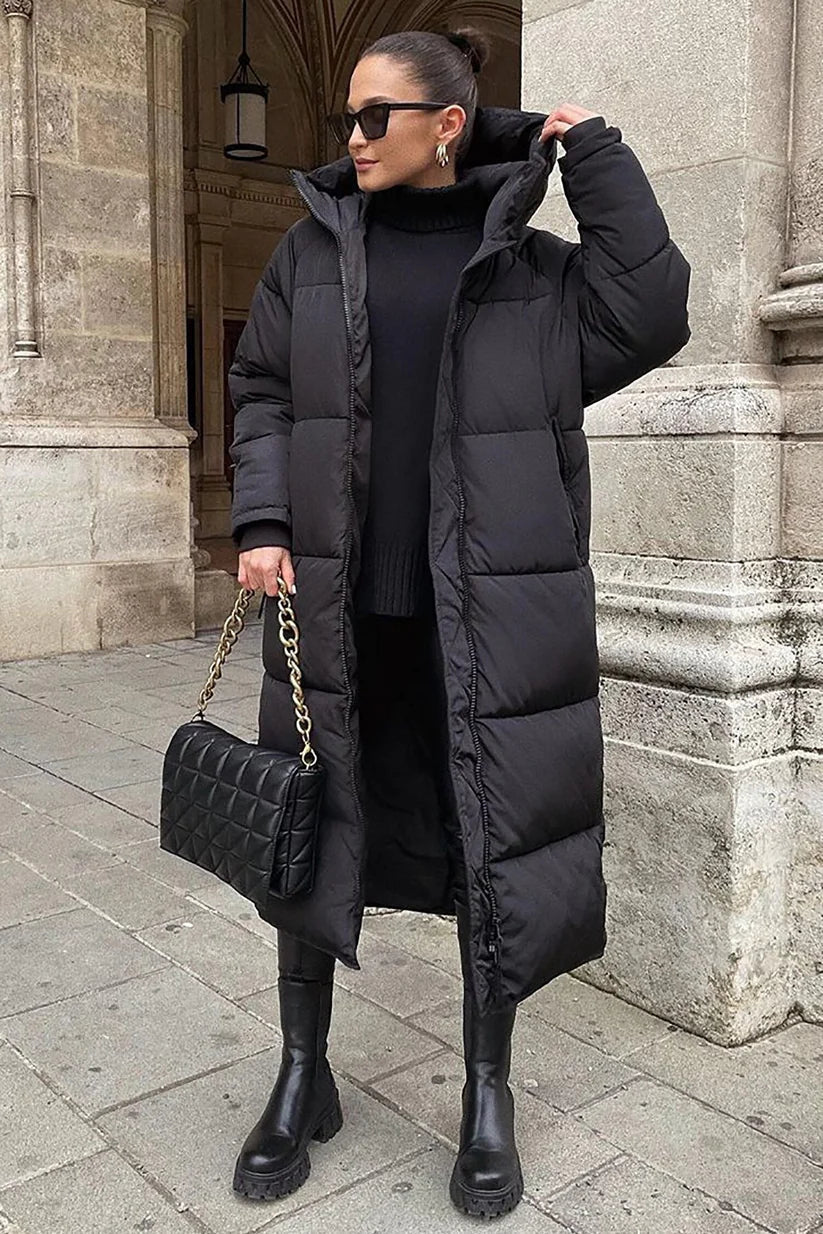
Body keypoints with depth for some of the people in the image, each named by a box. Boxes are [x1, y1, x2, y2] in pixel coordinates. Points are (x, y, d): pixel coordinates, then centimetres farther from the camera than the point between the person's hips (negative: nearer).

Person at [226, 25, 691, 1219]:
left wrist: (596, 155, -5)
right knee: (311, 828, 8)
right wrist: (260, 521, -4)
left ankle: (488, 1096, 24)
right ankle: (304, 1078, 28)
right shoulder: (313, 246, 9)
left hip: (485, 607, -1)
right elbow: (260, 391, 10)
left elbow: (648, 318, -9)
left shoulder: (534, 267, 4)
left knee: (495, 837, 3)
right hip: (335, 601, 2)